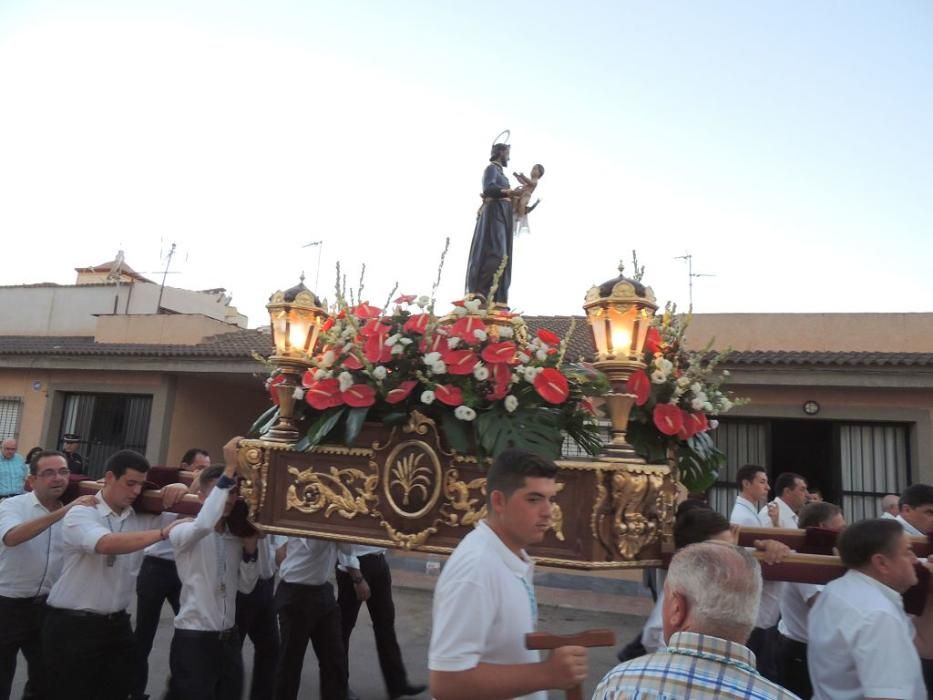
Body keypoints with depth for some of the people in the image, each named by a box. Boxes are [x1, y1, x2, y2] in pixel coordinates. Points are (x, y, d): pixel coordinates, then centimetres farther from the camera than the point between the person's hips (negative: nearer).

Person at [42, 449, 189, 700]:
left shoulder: (142, 517, 2)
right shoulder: (80, 514, -12)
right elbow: (107, 544, -33)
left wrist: (182, 490, -13)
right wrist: (163, 532, -39)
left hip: (117, 624, 5)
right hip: (73, 625, -5)